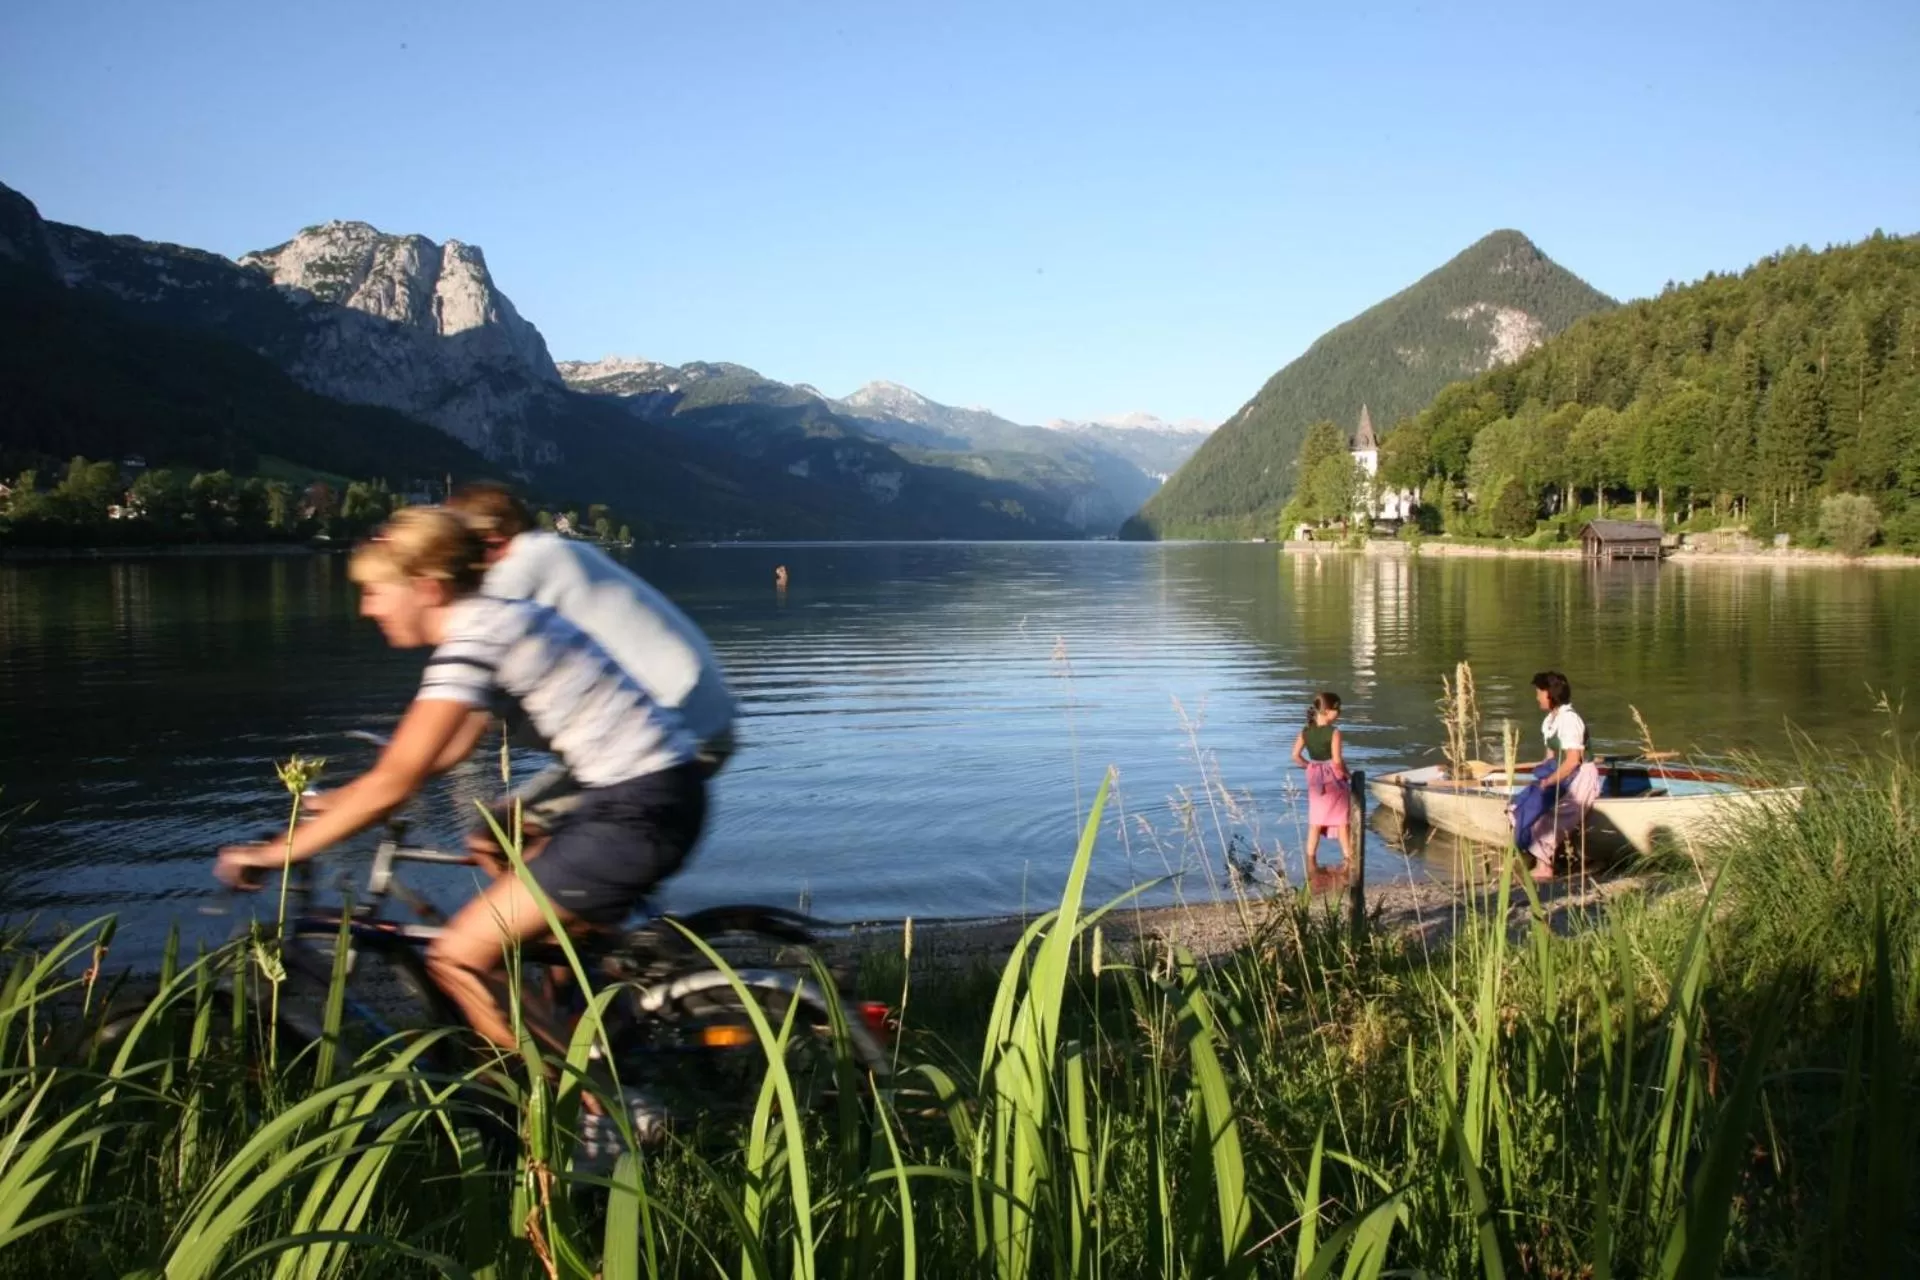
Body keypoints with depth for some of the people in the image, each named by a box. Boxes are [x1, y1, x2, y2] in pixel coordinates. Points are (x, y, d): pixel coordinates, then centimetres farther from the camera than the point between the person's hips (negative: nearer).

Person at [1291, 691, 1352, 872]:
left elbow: (1296, 756, -1)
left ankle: (1311, 861, 13)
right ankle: (1349, 859, 17)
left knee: (1315, 821, 12)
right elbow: (1337, 760, -22)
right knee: (1342, 820, 9)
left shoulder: (1305, 732, -2)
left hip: (1316, 779, 5)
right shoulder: (1334, 732, -18)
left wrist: (1311, 767, 9)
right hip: (1334, 778, -5)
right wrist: (1344, 772, -5)